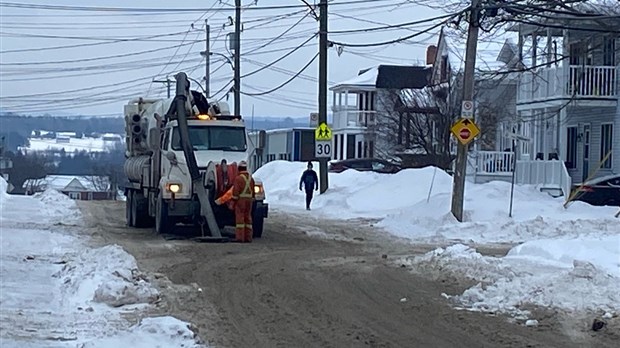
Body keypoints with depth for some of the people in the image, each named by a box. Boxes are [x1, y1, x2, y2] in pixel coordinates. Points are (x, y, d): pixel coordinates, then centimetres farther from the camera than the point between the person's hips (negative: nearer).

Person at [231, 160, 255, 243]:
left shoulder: (238, 178, -12)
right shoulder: (251, 178, 10)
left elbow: (235, 192, -14)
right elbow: (253, 191, 15)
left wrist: (232, 202, -10)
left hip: (240, 200, -6)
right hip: (249, 200, 6)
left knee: (240, 218, -5)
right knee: (248, 218, 9)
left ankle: (240, 237, -8)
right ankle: (248, 237, 8)